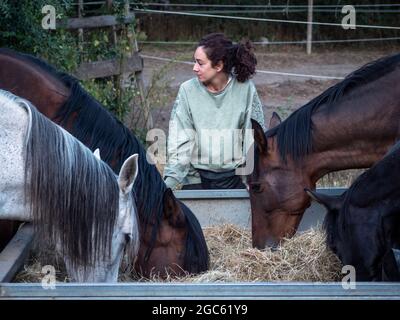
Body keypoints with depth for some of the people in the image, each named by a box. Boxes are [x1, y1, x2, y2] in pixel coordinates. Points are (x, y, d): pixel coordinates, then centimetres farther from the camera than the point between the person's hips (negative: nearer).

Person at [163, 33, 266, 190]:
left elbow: (255, 138, 1)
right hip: (196, 179, 0)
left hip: (234, 177, 0)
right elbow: (179, 141, -6)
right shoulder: (187, 90, -5)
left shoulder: (245, 89, -5)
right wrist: (171, 179, -16)